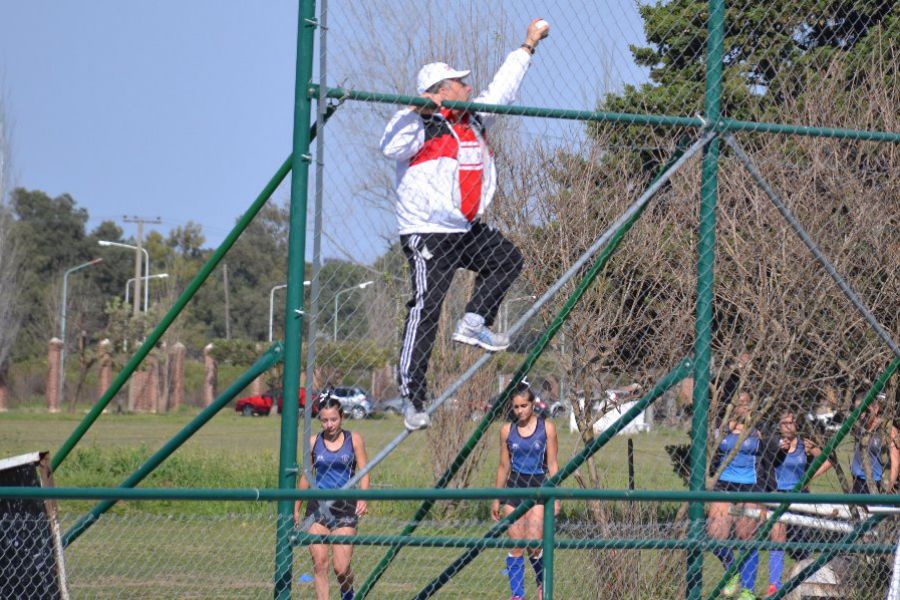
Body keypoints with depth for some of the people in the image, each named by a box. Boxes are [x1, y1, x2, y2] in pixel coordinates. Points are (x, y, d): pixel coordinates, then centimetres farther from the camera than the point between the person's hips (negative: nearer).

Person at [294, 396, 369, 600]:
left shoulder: (354, 440, 1)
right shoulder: (313, 442, 6)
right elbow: (305, 476, 14)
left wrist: (363, 498, -17)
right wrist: (296, 508, 15)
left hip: (345, 508, -2)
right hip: (318, 507, 2)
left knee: (341, 567, -4)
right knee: (319, 564, -6)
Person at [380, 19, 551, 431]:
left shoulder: (473, 119, 13)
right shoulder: (422, 126, -10)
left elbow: (502, 90, 25)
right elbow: (391, 148, -26)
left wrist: (527, 46, 29)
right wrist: (416, 109, -30)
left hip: (468, 230, 9)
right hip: (428, 235, -9)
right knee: (426, 310, -11)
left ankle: (474, 324, 5)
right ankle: (412, 395, -11)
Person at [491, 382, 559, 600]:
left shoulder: (546, 428, 0)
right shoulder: (507, 430, 6)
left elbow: (552, 464, 2)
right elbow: (504, 466, 12)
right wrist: (496, 499, 12)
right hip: (514, 487, 2)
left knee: (533, 543, -12)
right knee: (515, 545, -1)